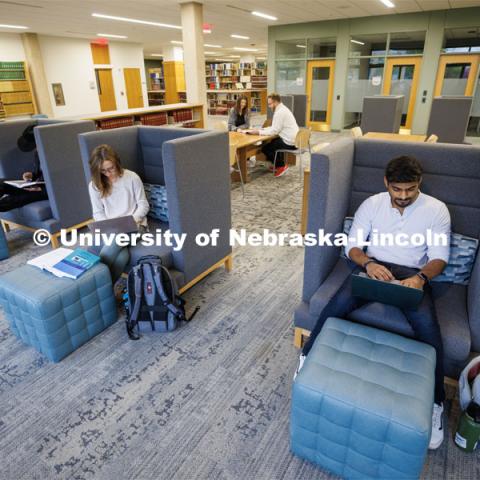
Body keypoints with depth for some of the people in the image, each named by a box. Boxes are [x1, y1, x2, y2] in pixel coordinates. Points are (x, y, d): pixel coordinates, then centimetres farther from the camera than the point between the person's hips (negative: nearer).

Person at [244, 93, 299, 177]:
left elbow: (274, 131, -19)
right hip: (293, 140, 10)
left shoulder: (280, 112, -18)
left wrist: (258, 132, -13)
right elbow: (275, 127, 17)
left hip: (289, 143, -10)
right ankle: (278, 164, 32)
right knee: (273, 142, 28)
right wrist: (262, 129, 7)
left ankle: (281, 166, 6)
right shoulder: (282, 109, 15)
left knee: (265, 148, -2)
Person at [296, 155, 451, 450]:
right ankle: (308, 358, -5)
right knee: (339, 304, -28)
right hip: (374, 268, 1)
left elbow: (439, 257, -1)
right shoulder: (372, 204, 5)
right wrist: (368, 263, -20)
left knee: (427, 325, -28)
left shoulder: (436, 210, 2)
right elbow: (352, 245, 2)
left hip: (412, 274, 0)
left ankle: (436, 402, -7)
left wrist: (421, 277, -24)